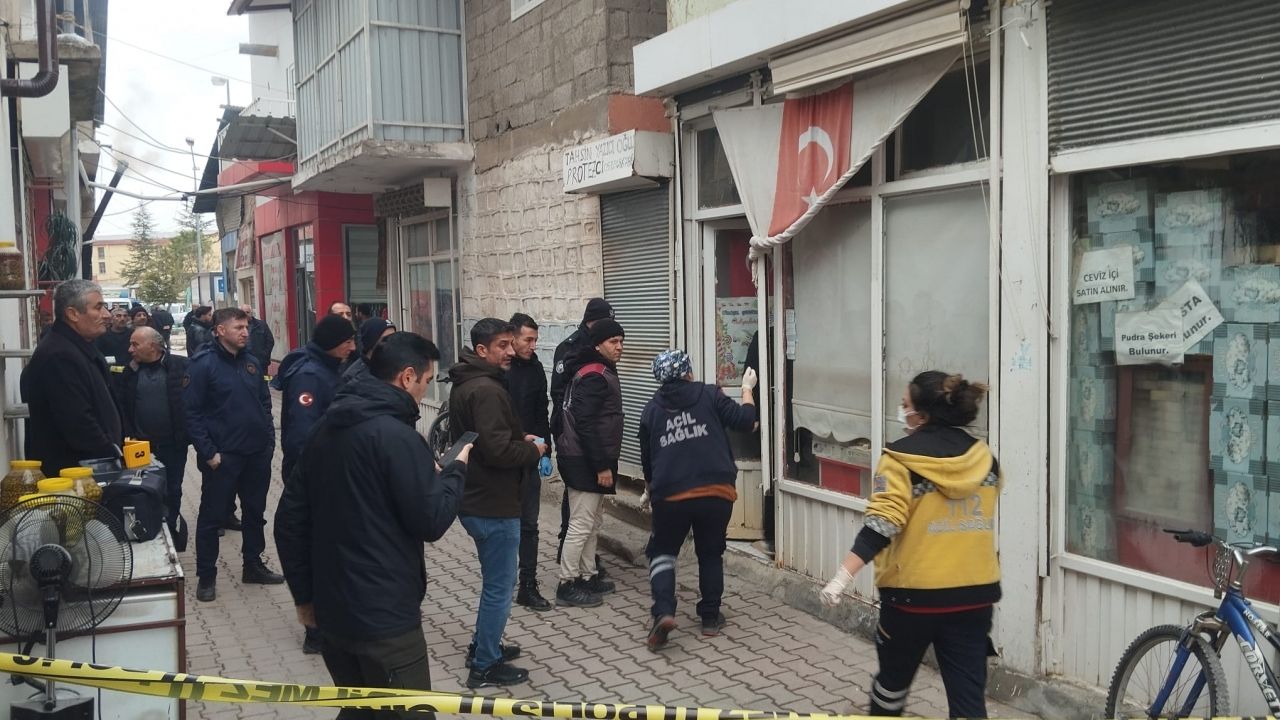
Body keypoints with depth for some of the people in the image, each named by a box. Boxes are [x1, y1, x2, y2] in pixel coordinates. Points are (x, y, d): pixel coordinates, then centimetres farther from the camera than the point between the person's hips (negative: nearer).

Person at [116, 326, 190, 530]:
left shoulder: (180, 366, -8)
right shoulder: (131, 370, 2)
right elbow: (121, 404, 1)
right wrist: (129, 435, -7)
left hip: (173, 444, -2)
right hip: (141, 444, 2)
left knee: (172, 490, 11)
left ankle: (170, 528, 28)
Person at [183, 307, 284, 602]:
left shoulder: (251, 363, 9)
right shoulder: (202, 365, -10)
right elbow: (191, 412, -12)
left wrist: (269, 438, 7)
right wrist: (208, 453, -16)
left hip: (257, 454, 6)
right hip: (222, 456, -6)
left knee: (255, 512, 15)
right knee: (212, 516, 4)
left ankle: (253, 565, 29)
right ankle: (206, 576, 15)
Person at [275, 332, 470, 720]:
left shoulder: (327, 427, 8)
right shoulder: (396, 436, -17)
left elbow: (290, 515, 11)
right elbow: (431, 521, -17)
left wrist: (304, 593, 16)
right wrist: (456, 470, 0)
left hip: (332, 608, 8)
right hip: (385, 616, -8)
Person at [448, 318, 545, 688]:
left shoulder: (465, 384, 10)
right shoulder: (487, 390, -23)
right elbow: (498, 450, -29)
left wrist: (520, 438, 9)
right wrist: (533, 450, -11)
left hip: (476, 499, 10)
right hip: (494, 504, -10)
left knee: (494, 580, 24)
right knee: (499, 585, 2)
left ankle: (483, 645, 36)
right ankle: (485, 666, 11)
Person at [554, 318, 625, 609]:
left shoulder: (600, 372, 15)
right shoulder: (594, 376, -17)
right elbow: (586, 425, -24)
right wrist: (602, 466, -22)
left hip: (590, 461, 11)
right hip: (585, 462, -11)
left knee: (593, 521, 16)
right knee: (581, 524, -6)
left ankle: (588, 576, 25)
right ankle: (567, 585, 1)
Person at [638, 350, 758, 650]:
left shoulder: (651, 411, 10)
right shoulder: (709, 395, 2)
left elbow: (647, 460, 18)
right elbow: (745, 420, -1)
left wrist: (652, 489, 36)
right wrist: (747, 389, 17)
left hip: (670, 497, 1)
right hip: (716, 493, 0)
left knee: (662, 553, 17)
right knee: (711, 554, 19)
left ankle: (663, 612, -3)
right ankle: (710, 618, 25)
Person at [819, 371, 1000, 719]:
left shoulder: (902, 459, -12)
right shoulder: (985, 458, 3)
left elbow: (882, 524, -23)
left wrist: (843, 577, -26)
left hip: (914, 592, -3)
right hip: (974, 593, 4)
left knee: (894, 677, 19)